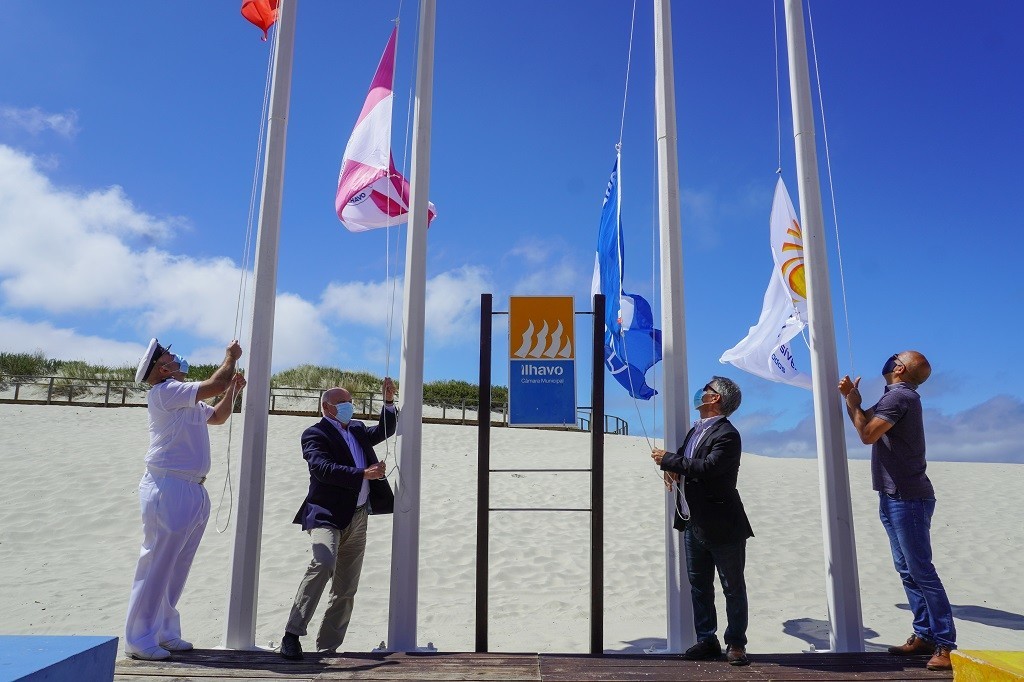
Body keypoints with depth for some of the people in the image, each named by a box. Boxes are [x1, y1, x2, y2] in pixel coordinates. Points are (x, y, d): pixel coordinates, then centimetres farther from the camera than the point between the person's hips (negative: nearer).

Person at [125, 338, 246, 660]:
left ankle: (164, 632, 20)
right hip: (169, 489, -9)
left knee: (175, 568, 12)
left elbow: (217, 416, 31)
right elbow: (213, 385, -17)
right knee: (157, 564, -4)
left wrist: (232, 390, 18)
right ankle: (139, 638, 3)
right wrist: (231, 357, -3)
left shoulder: (186, 401, 19)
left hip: (192, 491, 9)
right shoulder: (164, 391, -11)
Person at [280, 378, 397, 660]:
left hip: (358, 518, 7)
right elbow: (322, 468, -19)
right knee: (324, 563, -30)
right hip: (327, 515, -7)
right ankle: (292, 634, -20)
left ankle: (327, 648, 18)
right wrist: (363, 474, -24)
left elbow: (384, 431, 27)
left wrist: (389, 401, 13)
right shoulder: (315, 434, -4)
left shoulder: (357, 429, 18)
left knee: (346, 590, 8)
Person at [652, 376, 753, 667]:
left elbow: (707, 467, -29)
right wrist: (672, 468, -6)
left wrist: (669, 460, -21)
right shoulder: (696, 430, 12)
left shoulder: (726, 435, -17)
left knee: (733, 587, 6)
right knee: (699, 585, 15)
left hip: (722, 525, -9)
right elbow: (686, 463, 17)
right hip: (694, 523, 9)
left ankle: (736, 643, 18)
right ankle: (706, 640, 25)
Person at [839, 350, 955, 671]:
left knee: (921, 572, -8)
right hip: (894, 498, 10)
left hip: (908, 499, -10)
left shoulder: (899, 396, -15)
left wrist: (853, 403, -7)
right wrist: (851, 398, 5)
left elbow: (867, 434, -22)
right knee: (908, 571, 13)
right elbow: (866, 424, 19)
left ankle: (945, 645, -2)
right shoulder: (896, 396, 17)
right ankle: (924, 635, 19)